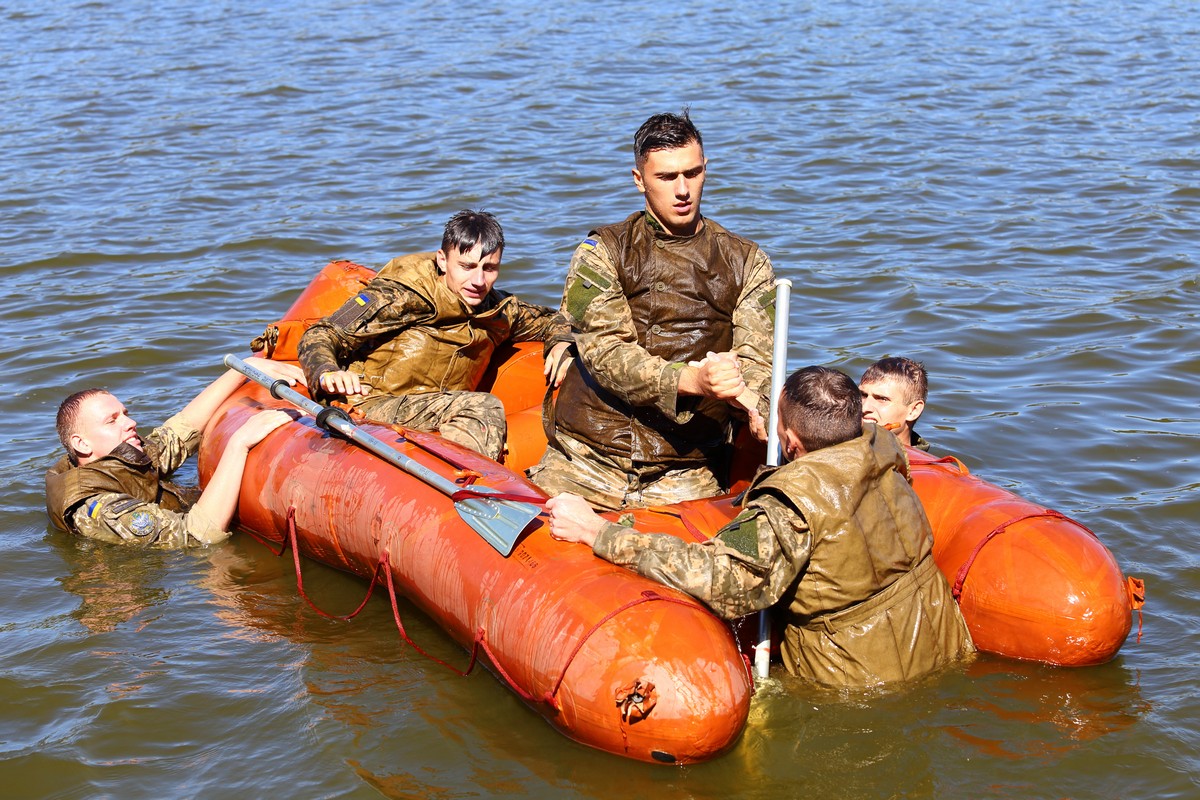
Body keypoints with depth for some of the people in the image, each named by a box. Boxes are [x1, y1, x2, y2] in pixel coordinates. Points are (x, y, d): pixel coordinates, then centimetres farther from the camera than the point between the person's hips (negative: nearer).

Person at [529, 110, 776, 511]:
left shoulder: (746, 263, 11)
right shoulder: (604, 251, 4)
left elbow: (755, 358, -2)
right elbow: (605, 351, -10)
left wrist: (751, 402, -27)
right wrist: (692, 380, -27)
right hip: (586, 464, -1)